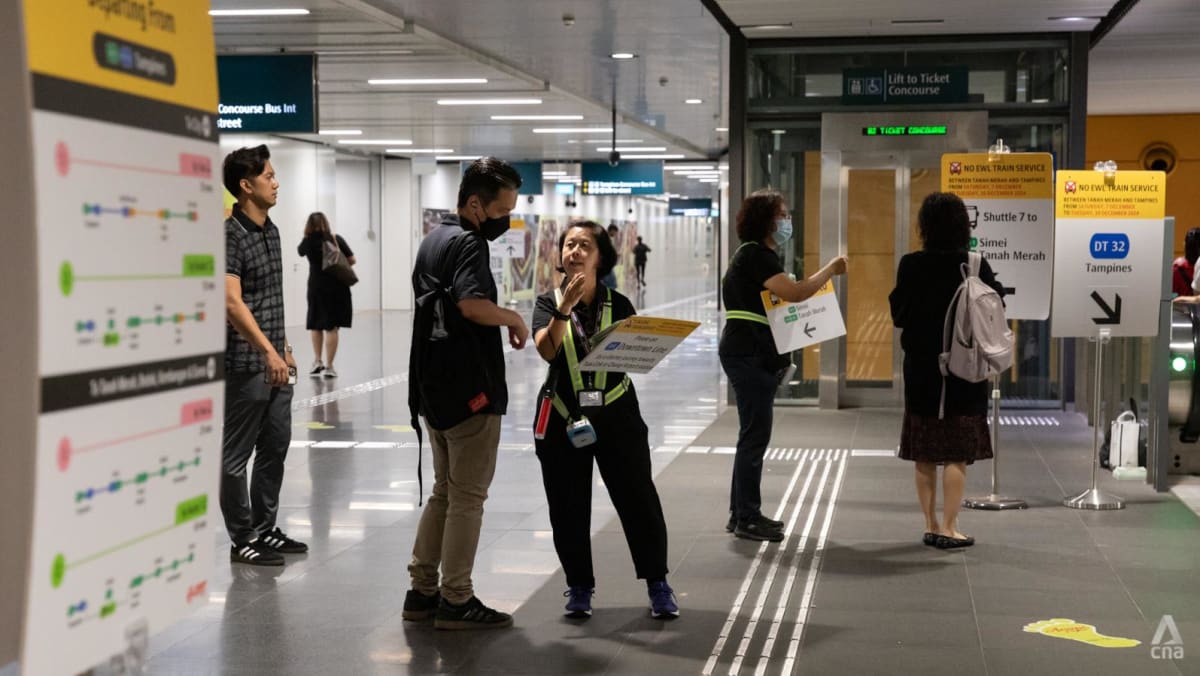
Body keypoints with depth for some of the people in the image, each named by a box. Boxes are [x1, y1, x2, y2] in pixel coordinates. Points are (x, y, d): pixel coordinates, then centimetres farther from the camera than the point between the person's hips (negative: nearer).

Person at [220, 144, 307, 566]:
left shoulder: (271, 231, 12)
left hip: (275, 361, 9)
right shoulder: (231, 235, -15)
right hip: (247, 364, -9)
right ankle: (242, 540, 10)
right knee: (237, 454, 2)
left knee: (275, 447, 15)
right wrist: (268, 352, -32)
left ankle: (264, 529, 26)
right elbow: (232, 302, -25)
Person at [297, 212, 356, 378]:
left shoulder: (308, 242, -1)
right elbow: (351, 260, -2)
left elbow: (300, 251, 22)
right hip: (337, 287, -1)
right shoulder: (336, 239, -5)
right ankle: (328, 366, 1)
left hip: (317, 288, 1)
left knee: (315, 325, 19)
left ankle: (317, 361, 15)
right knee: (331, 327, 0)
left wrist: (308, 235, 17)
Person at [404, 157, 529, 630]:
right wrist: (513, 319, -15)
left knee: (444, 492, 17)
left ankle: (421, 591, 20)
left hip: (434, 387, 9)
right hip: (470, 390, -9)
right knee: (468, 497, 0)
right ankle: (456, 601, 5)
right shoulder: (467, 243, -15)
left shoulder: (432, 240, 14)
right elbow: (472, 304, -31)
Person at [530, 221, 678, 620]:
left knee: (639, 499, 0)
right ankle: (579, 586, 22)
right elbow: (547, 350, -16)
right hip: (563, 418, 1)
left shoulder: (618, 305, 2)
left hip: (615, 415, 0)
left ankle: (657, 583, 15)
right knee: (568, 507, 6)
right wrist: (565, 307, -26)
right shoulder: (549, 304, 2)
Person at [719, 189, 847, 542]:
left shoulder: (760, 255, 19)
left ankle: (742, 513, 20)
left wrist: (780, 356, 15)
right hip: (748, 355, -11)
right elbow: (794, 292, -26)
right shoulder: (754, 256, -14)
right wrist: (832, 269, -13)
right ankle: (747, 518, -2)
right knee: (755, 435, -7)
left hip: (757, 356, 11)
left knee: (754, 434, 13)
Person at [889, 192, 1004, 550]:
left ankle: (931, 525, 16)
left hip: (921, 368, 2)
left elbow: (898, 313, 1)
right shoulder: (974, 266, -11)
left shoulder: (911, 265, -6)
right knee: (958, 453, 3)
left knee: (925, 453, 10)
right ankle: (948, 527, 3)